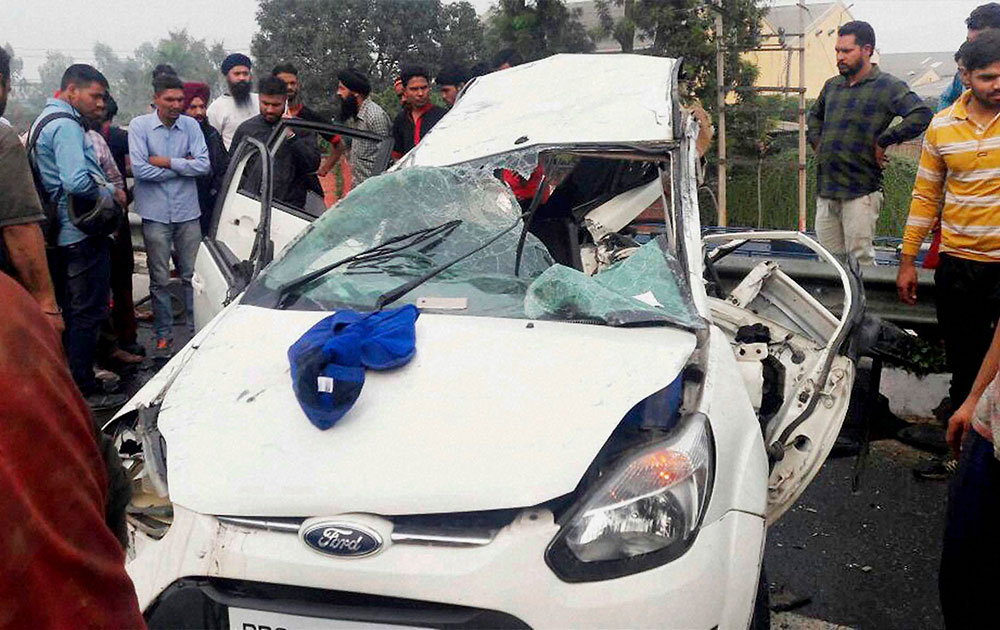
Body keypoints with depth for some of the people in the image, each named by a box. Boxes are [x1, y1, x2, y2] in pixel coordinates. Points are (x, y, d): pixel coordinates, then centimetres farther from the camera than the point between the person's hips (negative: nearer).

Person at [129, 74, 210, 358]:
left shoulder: (190, 125, 3)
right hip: (156, 214, -1)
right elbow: (139, 169, -13)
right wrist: (183, 166, -8)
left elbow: (204, 165, -7)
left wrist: (166, 162, -12)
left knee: (193, 275, 7)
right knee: (160, 279, 6)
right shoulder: (139, 126, -3)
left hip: (188, 212, 2)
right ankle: (164, 336, 16)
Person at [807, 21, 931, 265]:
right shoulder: (831, 85, 15)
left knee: (860, 259, -5)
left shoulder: (887, 86, -5)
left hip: (861, 192, -6)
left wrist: (882, 141, -15)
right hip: (825, 190, 6)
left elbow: (922, 115, -19)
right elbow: (814, 115, 36)